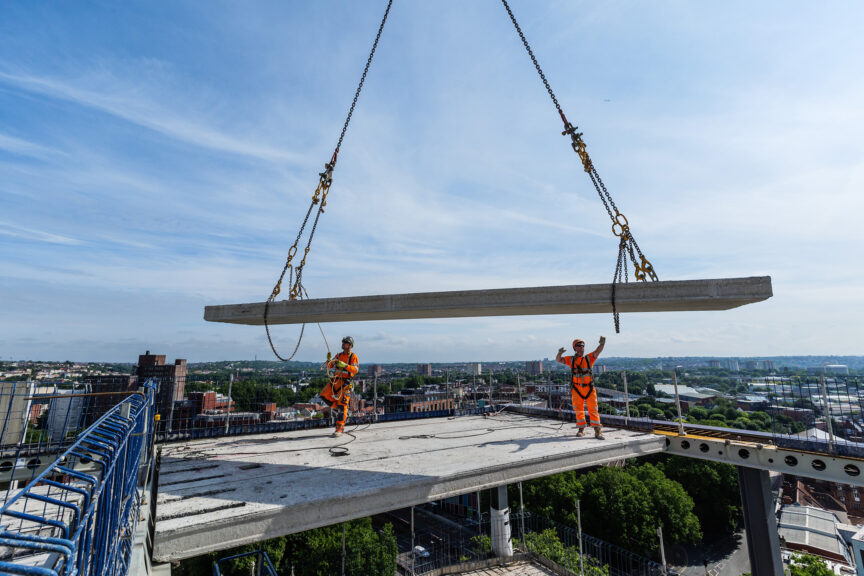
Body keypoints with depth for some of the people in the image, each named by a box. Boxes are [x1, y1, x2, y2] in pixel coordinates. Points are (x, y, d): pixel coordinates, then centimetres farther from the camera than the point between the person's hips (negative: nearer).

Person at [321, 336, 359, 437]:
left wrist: (345, 365, -27)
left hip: (345, 382, -6)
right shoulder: (338, 355, 16)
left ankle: (340, 428, -3)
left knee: (342, 404, -8)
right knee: (325, 395, -5)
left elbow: (356, 370, -15)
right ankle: (341, 412, 13)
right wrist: (329, 360, -8)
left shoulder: (353, 357, -2)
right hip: (335, 380, 6)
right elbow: (329, 367, 12)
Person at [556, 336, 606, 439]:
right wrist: (559, 353, -23)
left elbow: (597, 351, -10)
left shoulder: (589, 358, 6)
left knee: (593, 409, -2)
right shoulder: (571, 359, 6)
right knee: (579, 410, 9)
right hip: (576, 389, 0)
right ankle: (581, 429, 22)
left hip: (589, 389, 0)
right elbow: (558, 360, 0)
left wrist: (602, 343, -30)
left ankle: (598, 431, 3)